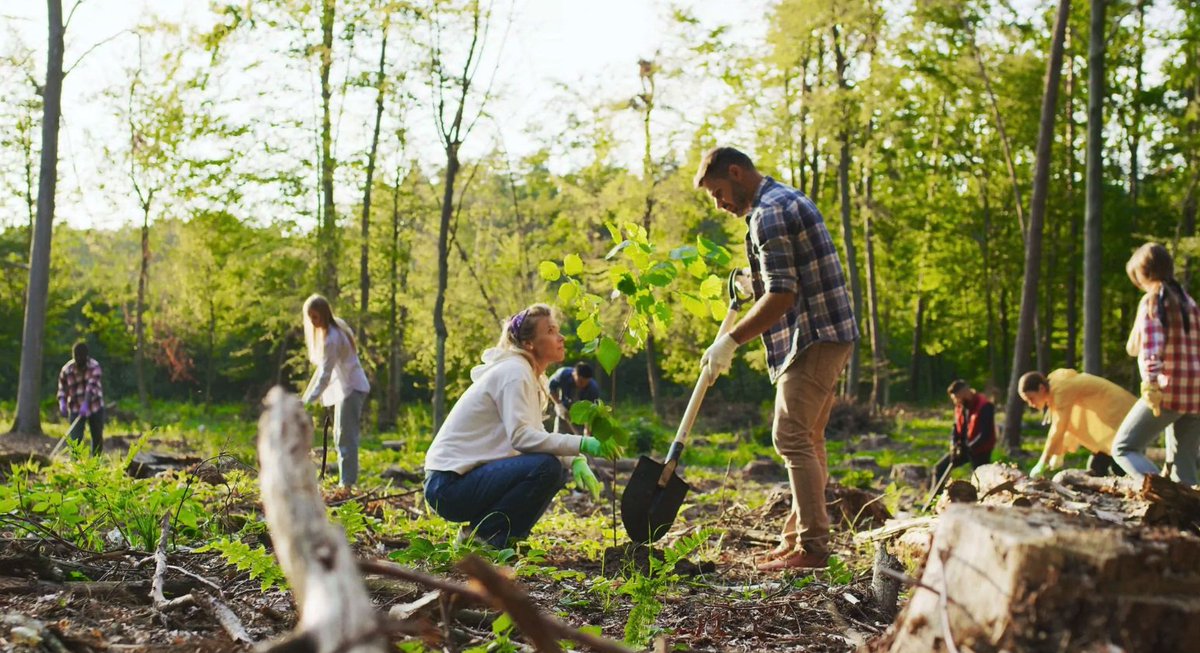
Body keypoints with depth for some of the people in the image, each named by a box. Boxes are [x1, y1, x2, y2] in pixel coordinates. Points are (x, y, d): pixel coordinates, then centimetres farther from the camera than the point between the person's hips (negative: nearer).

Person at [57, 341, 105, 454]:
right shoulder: (66, 370, -8)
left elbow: (91, 386, -25)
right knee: (75, 439, -13)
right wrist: (62, 403, -21)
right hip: (75, 408, 0)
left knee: (97, 438, 12)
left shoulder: (94, 366, -13)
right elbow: (62, 388, -1)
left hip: (95, 406, 0)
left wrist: (86, 404, -38)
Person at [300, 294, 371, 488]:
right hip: (345, 387, 10)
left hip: (351, 388, -10)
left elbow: (325, 374, -24)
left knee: (346, 437, -12)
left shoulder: (331, 338, -22)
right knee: (341, 436, 13)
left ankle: (347, 484, -13)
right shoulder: (337, 324, 6)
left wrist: (308, 400, -26)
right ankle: (346, 482, 16)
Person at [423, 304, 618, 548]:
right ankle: (481, 536, -11)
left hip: (470, 476, 9)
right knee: (547, 468, -23)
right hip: (449, 484, -9)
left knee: (558, 470, 7)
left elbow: (536, 437, 10)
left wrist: (575, 460, -8)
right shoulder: (513, 371, -14)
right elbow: (520, 437, -27)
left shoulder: (531, 377, 14)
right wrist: (581, 444, -30)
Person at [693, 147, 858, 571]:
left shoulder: (768, 212, -14)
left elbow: (782, 294, -22)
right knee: (807, 439, 13)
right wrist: (753, 285, 20)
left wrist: (731, 341, -18)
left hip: (813, 339, -11)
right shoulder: (789, 200, 20)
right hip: (830, 334, 11)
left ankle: (811, 548, -9)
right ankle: (798, 537, 19)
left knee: (792, 438, -10)